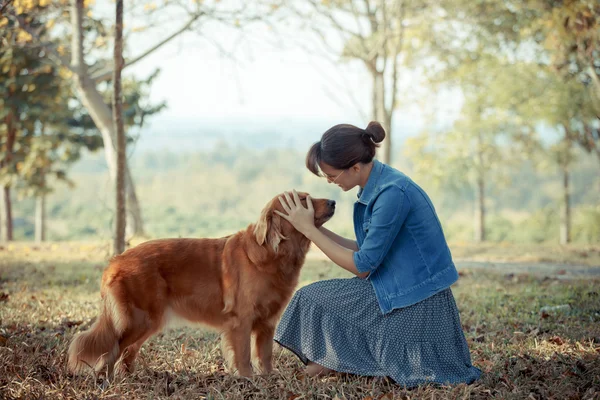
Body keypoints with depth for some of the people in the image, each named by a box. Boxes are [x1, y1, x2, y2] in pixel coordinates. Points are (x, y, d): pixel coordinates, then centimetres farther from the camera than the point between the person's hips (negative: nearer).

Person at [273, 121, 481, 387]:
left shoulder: (393, 193, -22)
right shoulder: (377, 186, 6)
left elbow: (362, 266, -16)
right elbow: (368, 252, 11)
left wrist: (308, 229, -11)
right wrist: (317, 228, 5)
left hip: (415, 305, -9)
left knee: (312, 300, -4)